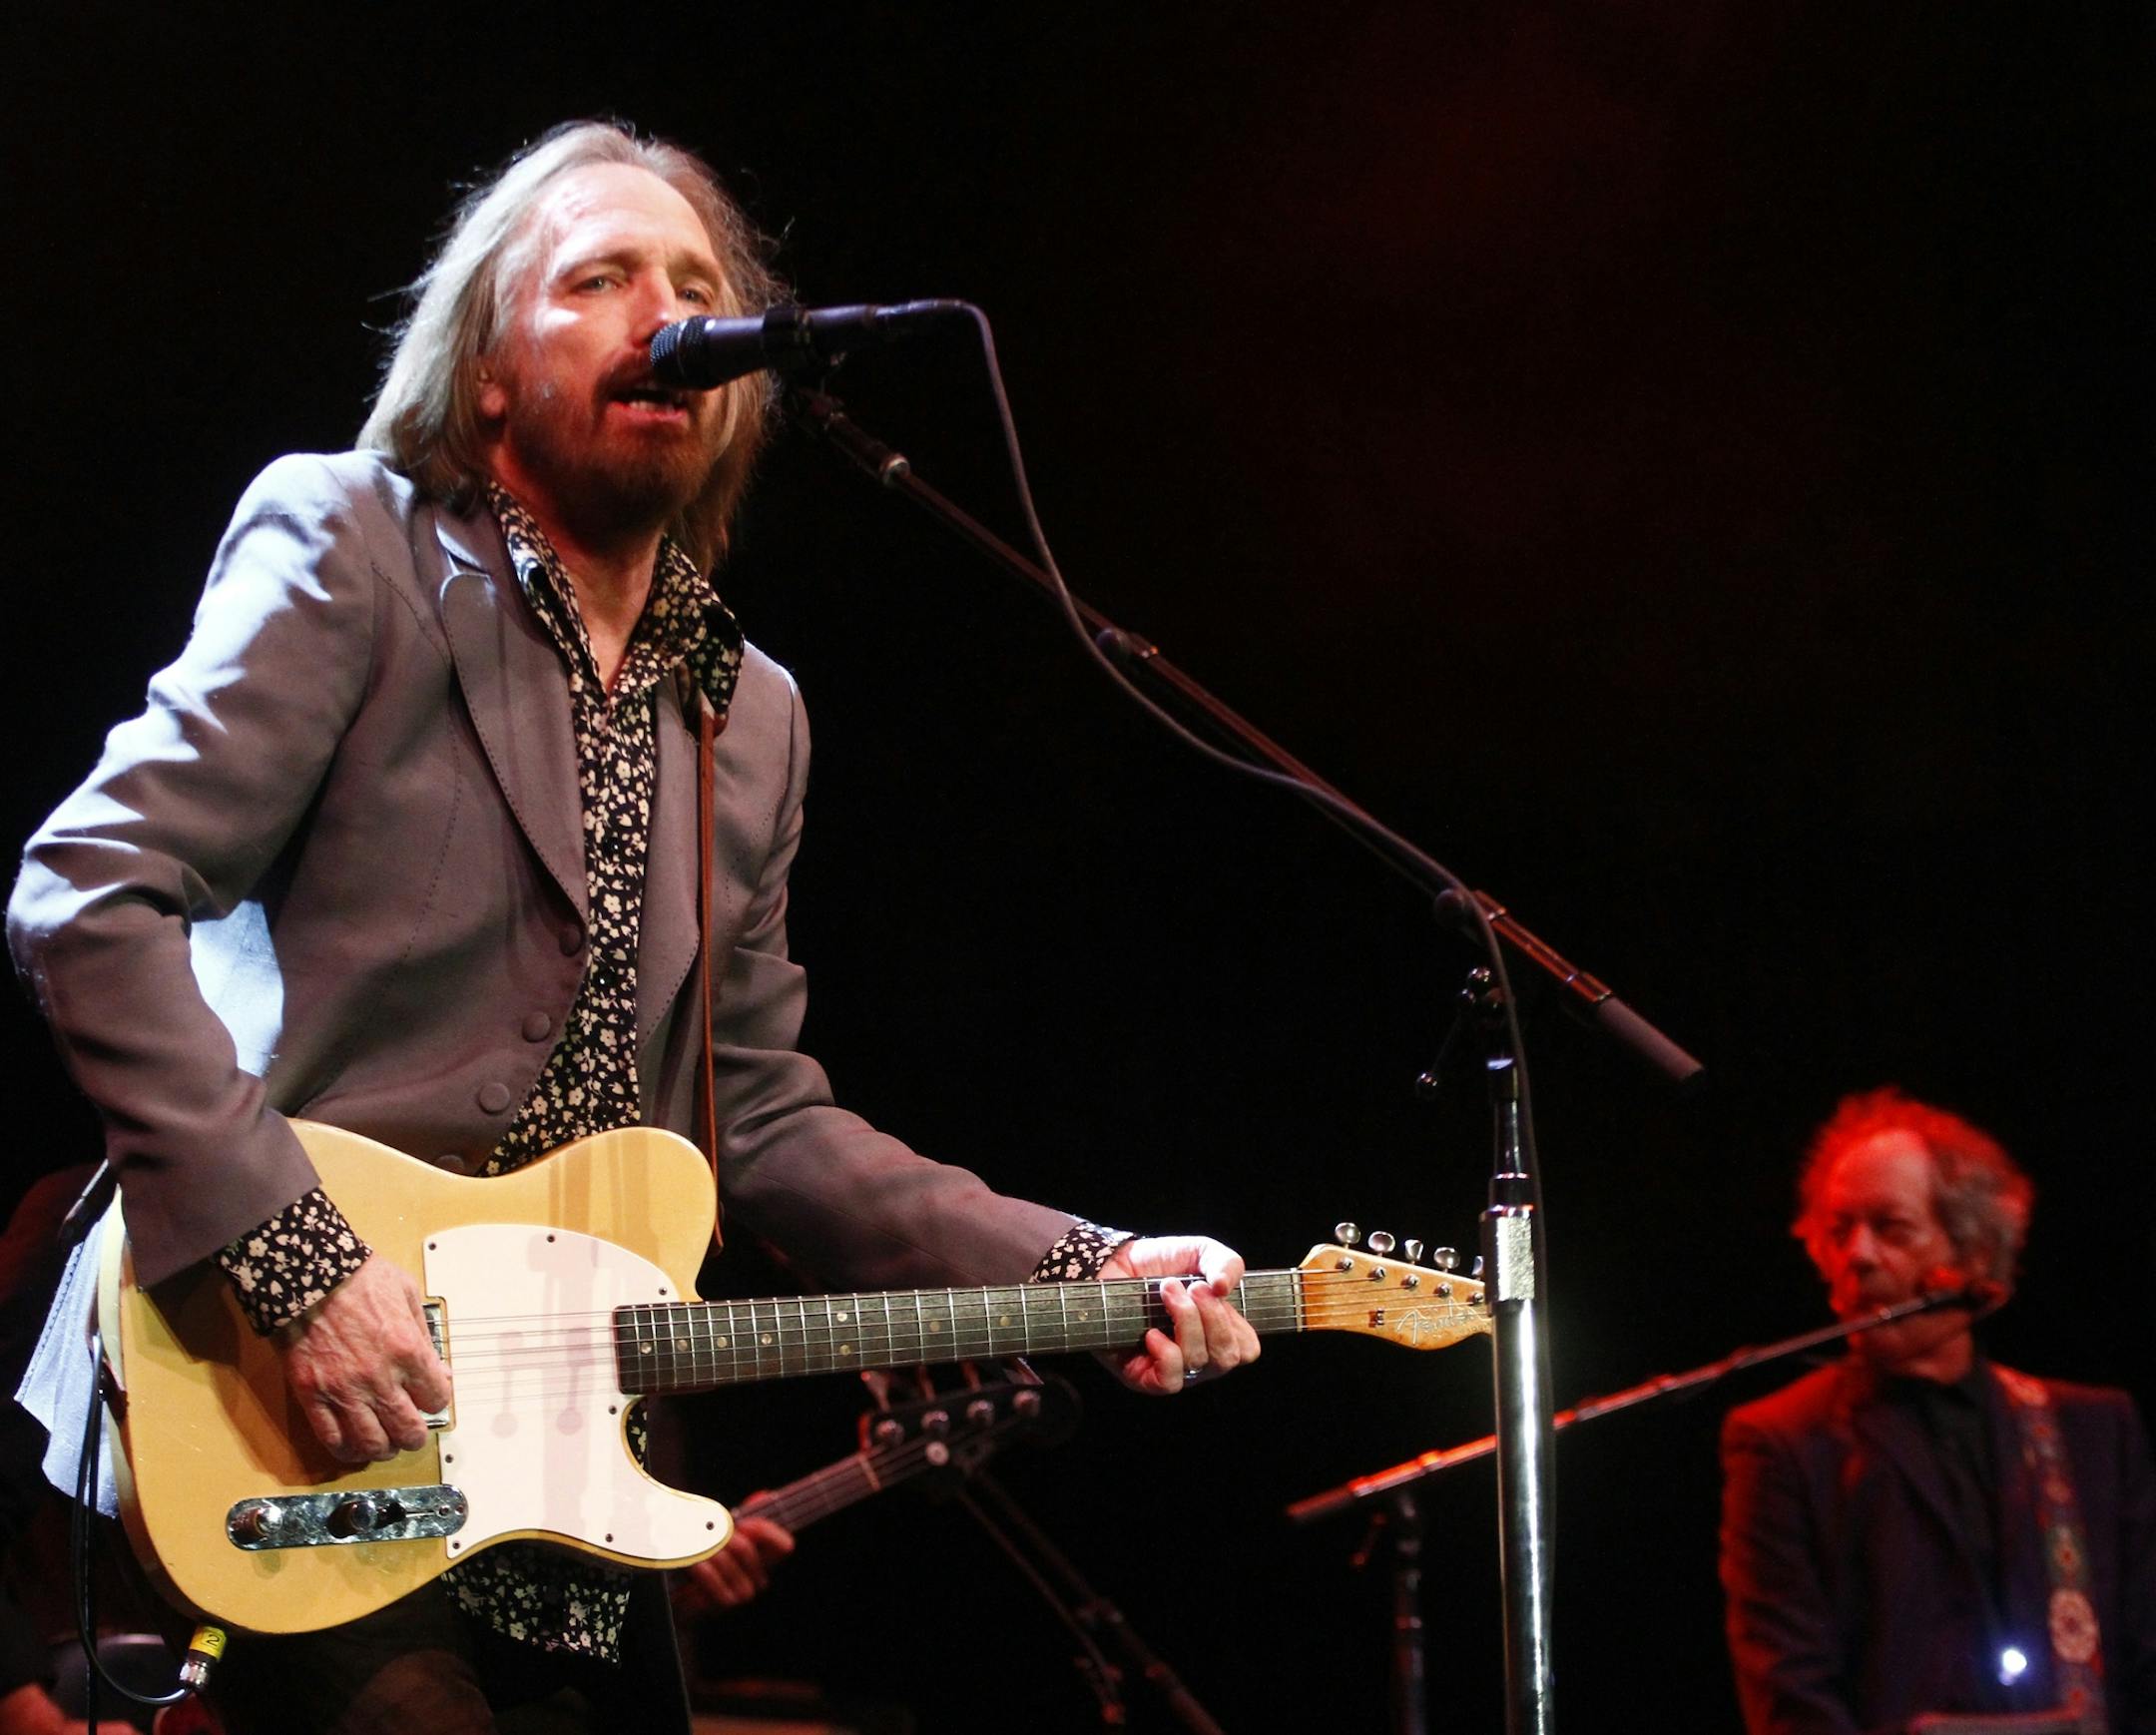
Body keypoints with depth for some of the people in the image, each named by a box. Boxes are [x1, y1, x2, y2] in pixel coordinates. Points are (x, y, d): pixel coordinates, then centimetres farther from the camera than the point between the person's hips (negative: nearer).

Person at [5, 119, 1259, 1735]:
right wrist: (297, 1260, -21)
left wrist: (1089, 1273, 5)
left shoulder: (750, 717, 16)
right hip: (297, 1441, -6)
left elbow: (760, 1116, 16)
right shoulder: (352, 548, -4)